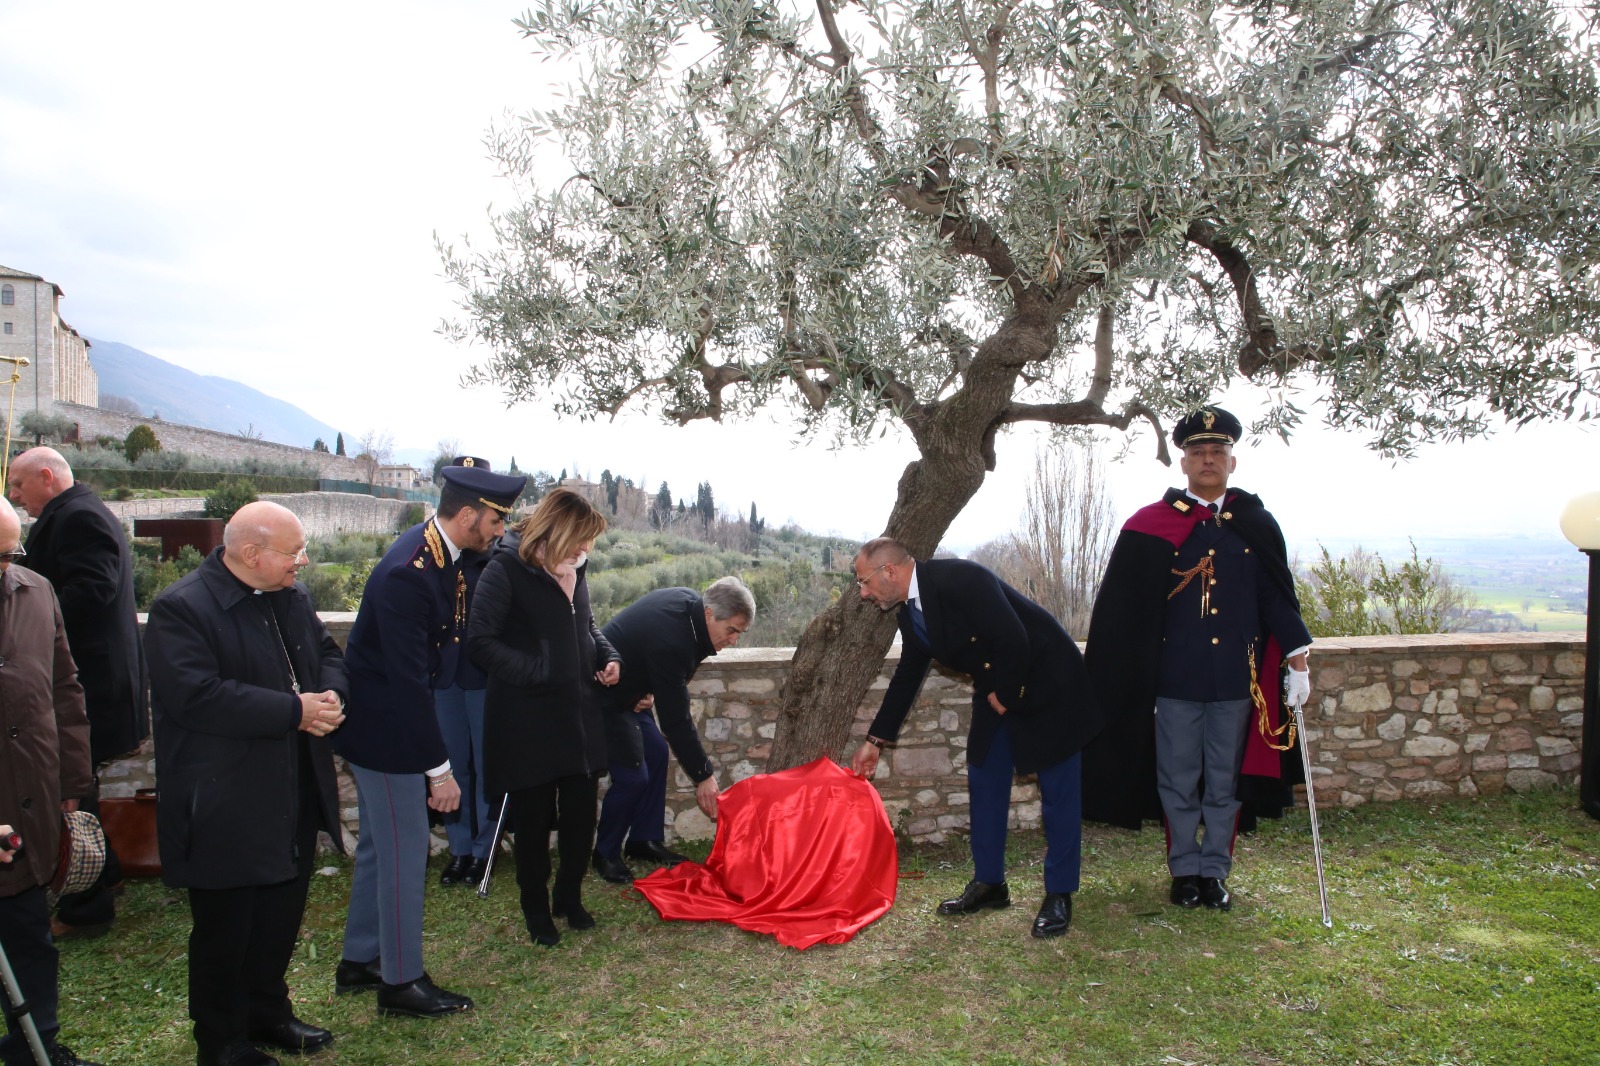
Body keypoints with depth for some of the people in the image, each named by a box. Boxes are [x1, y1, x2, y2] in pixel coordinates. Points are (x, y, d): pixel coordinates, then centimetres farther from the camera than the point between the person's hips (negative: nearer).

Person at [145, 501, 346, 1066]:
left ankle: (267, 1013, 39)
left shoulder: (292, 596, 7)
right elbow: (194, 696, -27)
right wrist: (294, 711, -24)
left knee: (281, 917, 19)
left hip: (295, 800, 7)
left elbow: (328, 654, 15)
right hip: (226, 806, -7)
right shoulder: (181, 608, -18)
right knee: (224, 929, 9)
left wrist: (330, 694, -9)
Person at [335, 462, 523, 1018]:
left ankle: (359, 961, 36)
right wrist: (439, 768, -23)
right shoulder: (407, 573, -29)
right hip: (383, 726, -9)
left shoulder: (450, 554, -2)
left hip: (397, 719, 10)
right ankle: (402, 980, 18)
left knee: (380, 843, 20)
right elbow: (409, 680, -28)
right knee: (405, 850, 2)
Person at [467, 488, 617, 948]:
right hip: (527, 723, -6)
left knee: (581, 813, 10)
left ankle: (569, 897, 32)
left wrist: (608, 656, 2)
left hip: (580, 713, 6)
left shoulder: (575, 568, 6)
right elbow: (480, 641, -17)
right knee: (534, 819, 8)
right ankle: (537, 909, 28)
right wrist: (536, 672, -20)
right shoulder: (507, 569, -14)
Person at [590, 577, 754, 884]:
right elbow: (676, 718, -30)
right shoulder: (670, 640, -36)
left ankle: (644, 840, 21)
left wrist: (650, 690, -5)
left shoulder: (690, 602, -9)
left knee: (656, 752, 9)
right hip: (604, 696, -10)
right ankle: (605, 854, 10)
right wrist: (703, 775, -23)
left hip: (630, 689, 10)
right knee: (633, 776, -9)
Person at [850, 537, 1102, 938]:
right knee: (985, 784, 10)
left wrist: (1004, 694, -17)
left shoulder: (960, 579, -28)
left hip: (1047, 683, -8)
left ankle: (1059, 895, 10)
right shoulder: (911, 613, 0)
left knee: (1057, 792, 0)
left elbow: (1014, 640, -32)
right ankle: (989, 883, 22)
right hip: (997, 693, 8)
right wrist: (875, 741, 14)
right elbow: (906, 678, 11)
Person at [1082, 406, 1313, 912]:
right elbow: (1121, 609, -2)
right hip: (1174, 680, -1)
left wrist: (1298, 662, 1)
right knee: (1178, 781, 8)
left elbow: (1279, 598, 7)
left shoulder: (1257, 525, 5)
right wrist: (1131, 679, -3)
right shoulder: (1150, 527, -3)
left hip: (1236, 680, 2)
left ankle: (1215, 871, 24)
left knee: (1225, 780, 10)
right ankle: (1185, 870, 23)